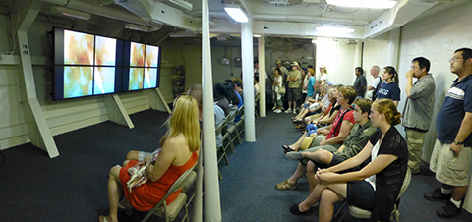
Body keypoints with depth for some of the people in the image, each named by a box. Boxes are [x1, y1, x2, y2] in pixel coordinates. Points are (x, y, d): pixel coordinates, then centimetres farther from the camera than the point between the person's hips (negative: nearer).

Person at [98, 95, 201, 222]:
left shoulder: (172, 143, -37)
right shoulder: (195, 139, -11)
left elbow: (153, 176, -25)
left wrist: (148, 161, -6)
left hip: (159, 193, -8)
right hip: (173, 187, 8)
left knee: (113, 172, 15)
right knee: (126, 163, 26)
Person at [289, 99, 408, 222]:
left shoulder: (395, 143, -25)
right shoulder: (379, 135, 4)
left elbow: (362, 174, -23)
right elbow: (357, 159, 3)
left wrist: (330, 178, -19)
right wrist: (328, 170, -5)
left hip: (381, 195, -7)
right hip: (371, 183, 7)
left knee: (327, 181, -12)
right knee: (327, 195, -12)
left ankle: (304, 206, 11)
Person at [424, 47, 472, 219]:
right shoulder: (456, 83, 10)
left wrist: (458, 142, -23)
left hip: (456, 142, -9)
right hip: (443, 138, 9)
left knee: (457, 177, 7)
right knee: (443, 172, 23)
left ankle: (455, 203, 24)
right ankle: (444, 192, 41)